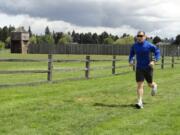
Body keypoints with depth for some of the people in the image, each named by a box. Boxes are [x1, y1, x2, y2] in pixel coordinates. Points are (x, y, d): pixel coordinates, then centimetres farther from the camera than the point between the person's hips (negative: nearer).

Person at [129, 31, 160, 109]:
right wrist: (130, 60, -3)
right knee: (139, 85, -9)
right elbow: (131, 54, 16)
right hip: (139, 68, 2)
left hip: (148, 68, -2)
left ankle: (154, 86, 52)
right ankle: (140, 102, -9)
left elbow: (157, 52, -5)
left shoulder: (149, 45, -11)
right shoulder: (134, 46, -1)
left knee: (150, 84, 14)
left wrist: (154, 61, -20)